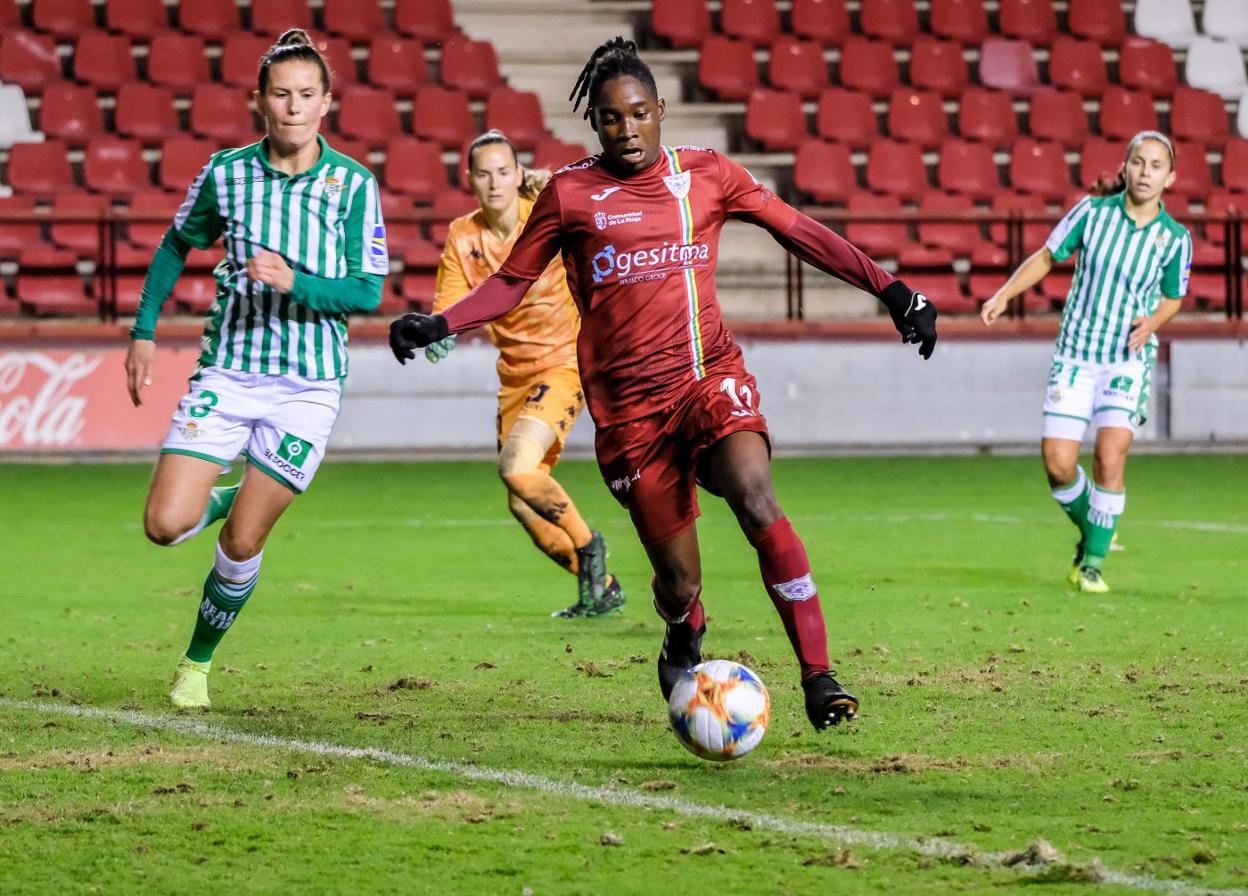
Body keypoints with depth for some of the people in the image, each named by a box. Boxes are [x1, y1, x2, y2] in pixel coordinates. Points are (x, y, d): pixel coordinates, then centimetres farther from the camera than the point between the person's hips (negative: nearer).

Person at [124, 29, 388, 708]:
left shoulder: (354, 184, -5)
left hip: (307, 388, -2)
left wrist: (294, 282, -24)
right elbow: (176, 246, 17)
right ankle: (226, 499, 24)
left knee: (242, 543, -4)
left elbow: (368, 292, -9)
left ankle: (198, 662, 20)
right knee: (165, 525, -12)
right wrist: (144, 329, 11)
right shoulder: (226, 172, 0)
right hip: (226, 373, 2)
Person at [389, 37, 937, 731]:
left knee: (757, 504, -27)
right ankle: (683, 649, 36)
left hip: (711, 374, 0)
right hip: (628, 403, 0)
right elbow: (511, 283, 13)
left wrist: (891, 290, 5)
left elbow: (800, 233, 11)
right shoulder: (569, 194, 5)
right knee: (680, 582, -1)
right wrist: (438, 324, -2)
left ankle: (818, 678, -24)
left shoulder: (706, 175, 8)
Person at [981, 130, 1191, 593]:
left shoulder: (1175, 238, -5)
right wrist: (1005, 294, -5)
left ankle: (1093, 562, -1)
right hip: (1075, 356, 1)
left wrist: (1152, 322, -12)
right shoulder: (1092, 211, -6)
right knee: (1057, 463, -7)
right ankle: (1091, 533, 23)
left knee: (1109, 458, -17)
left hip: (1128, 360, -1)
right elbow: (1046, 256, 7)